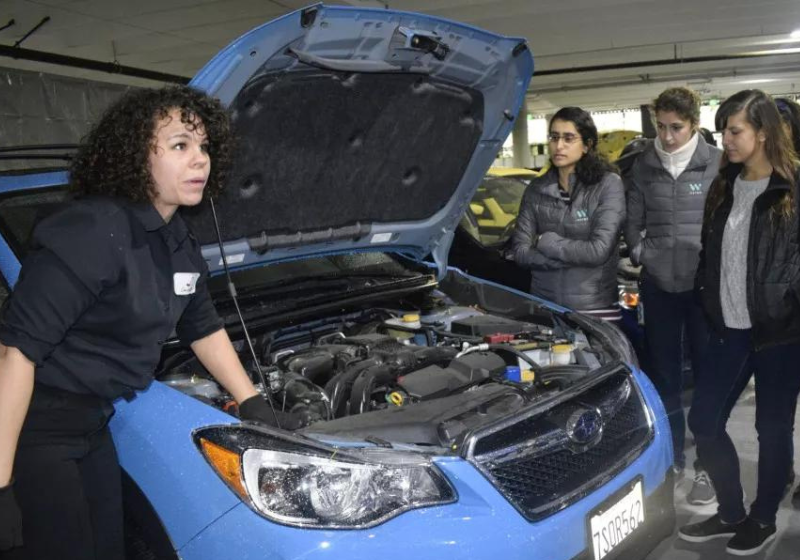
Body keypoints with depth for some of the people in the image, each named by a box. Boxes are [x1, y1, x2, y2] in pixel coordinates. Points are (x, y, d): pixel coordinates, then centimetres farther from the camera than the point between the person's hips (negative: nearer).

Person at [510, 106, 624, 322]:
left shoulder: (608, 185, -8)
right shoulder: (536, 189, 3)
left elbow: (599, 251, -18)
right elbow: (519, 251, -4)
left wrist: (545, 242, -9)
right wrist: (575, 257, -14)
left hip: (594, 308, -3)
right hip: (543, 306, 3)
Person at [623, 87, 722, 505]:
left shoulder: (717, 165, -6)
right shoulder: (644, 167, 4)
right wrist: (639, 252, -1)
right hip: (658, 285, 3)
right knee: (662, 372, 12)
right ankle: (670, 455, 28)